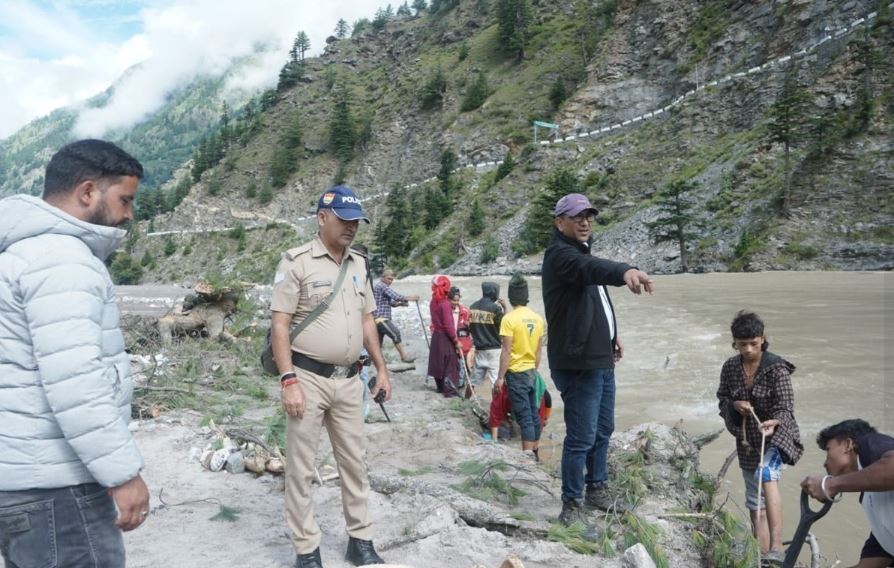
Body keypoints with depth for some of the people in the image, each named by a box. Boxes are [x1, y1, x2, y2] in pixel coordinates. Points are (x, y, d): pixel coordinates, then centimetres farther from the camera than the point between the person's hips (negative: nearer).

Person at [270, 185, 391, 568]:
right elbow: (279, 325, -12)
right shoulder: (296, 262, -9)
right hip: (308, 378, -6)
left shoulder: (358, 265, 10)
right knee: (301, 466, 5)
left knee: (355, 461, 13)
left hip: (348, 380, 6)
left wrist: (381, 368, 14)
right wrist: (289, 381, -18)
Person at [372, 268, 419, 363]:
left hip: (381, 318, 11)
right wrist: (410, 298, -15)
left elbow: (390, 302, 23)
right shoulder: (381, 286, -10)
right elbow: (395, 296, -19)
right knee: (395, 334, -17)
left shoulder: (383, 286, 23)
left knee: (379, 340, 11)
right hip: (380, 318, -11)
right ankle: (404, 357, -19)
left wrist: (400, 303, 4)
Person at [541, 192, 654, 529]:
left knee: (603, 430, 20)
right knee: (581, 438, -4)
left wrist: (610, 335, 24)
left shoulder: (581, 252, 16)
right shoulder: (560, 254, -16)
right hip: (577, 365, -10)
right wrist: (625, 271, -57)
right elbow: (591, 268, -40)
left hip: (601, 360, 10)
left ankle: (596, 490, 36)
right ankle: (571, 505, 11)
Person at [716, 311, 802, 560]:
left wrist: (774, 423, -40)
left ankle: (777, 547, -36)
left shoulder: (776, 368, -15)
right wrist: (734, 405, -14)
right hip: (746, 440, 5)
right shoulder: (730, 367, -1)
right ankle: (761, 553, 27)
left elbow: (785, 407, -19)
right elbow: (722, 399, 9)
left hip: (776, 435, -5)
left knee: (767, 474, -33)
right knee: (754, 499, 12)